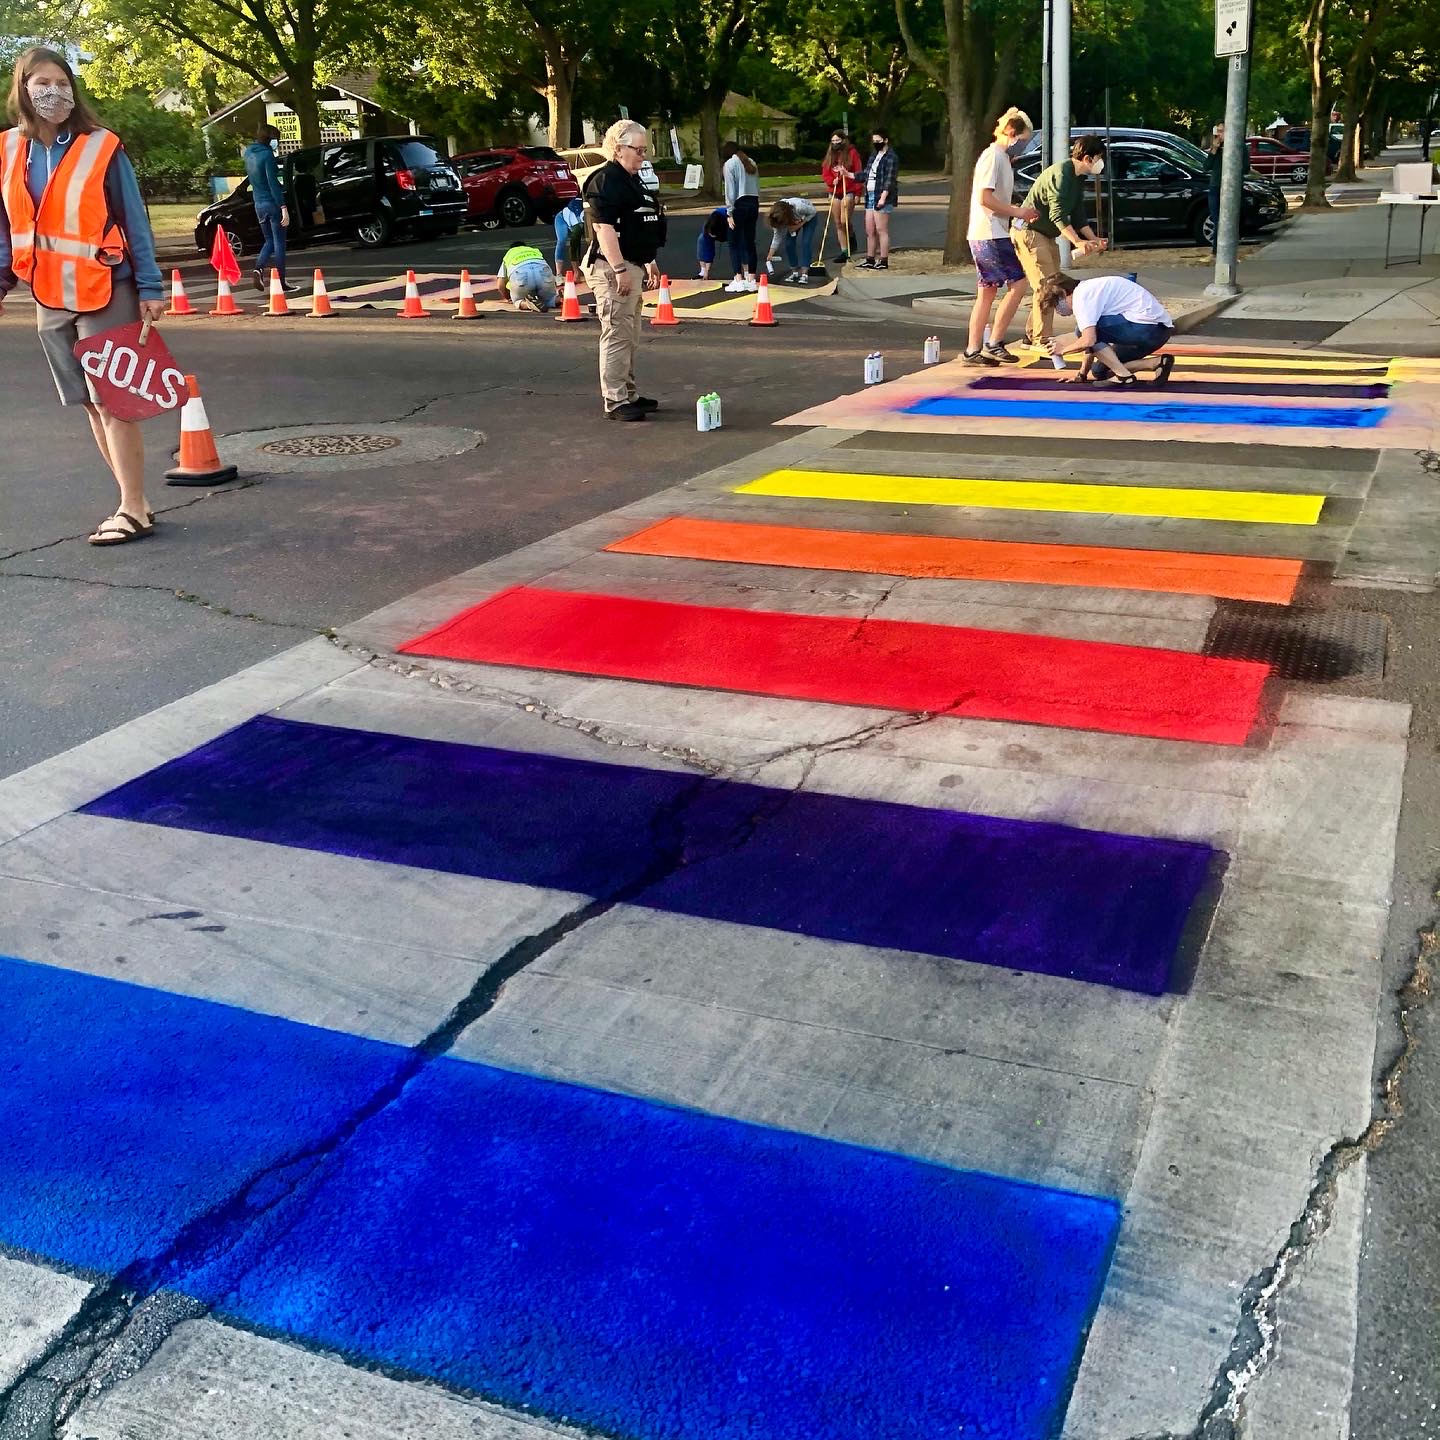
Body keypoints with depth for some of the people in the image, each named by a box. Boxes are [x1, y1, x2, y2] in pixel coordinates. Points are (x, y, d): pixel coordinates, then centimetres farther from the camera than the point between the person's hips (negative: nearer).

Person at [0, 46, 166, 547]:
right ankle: (134, 501, 18)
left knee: (113, 402, -5)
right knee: (91, 404, 9)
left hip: (105, 293, -5)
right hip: (51, 300, 5)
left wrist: (150, 287, -8)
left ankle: (134, 511, 1)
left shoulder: (102, 148, -7)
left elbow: (134, 222, -5)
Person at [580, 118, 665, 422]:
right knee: (617, 336, -8)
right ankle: (615, 402, -5)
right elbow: (604, 228, -22)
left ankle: (629, 395, 23)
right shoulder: (605, 180, -14)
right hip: (612, 268, -10)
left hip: (632, 266, 10)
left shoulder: (631, 180, 18)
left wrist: (649, 263, 28)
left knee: (630, 338, 15)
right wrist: (620, 269, -27)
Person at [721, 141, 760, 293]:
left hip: (739, 205, -6)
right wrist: (754, 204, 10)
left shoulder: (730, 164, -5)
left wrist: (730, 213, -8)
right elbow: (757, 187, 9)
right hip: (754, 203, 6)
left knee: (735, 243, 0)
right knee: (750, 242, 10)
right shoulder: (751, 163, 13)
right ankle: (751, 279, 10)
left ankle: (739, 280, -5)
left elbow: (730, 191, -10)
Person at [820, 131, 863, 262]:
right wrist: (832, 181, -10)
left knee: (845, 221, -15)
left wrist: (858, 192, -10)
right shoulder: (830, 155, 11)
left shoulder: (852, 153, -4)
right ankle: (844, 251, 12)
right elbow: (825, 173, 11)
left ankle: (851, 237, 17)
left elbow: (858, 174, -6)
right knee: (838, 223, 5)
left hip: (848, 192, -6)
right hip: (834, 192, 6)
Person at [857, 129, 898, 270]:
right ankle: (870, 260, 17)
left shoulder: (891, 157, -8)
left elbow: (889, 179, -16)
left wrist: (883, 197, -22)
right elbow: (866, 175, 24)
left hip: (882, 197, -9)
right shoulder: (873, 156, 20)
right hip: (870, 196, 9)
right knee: (869, 231, 10)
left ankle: (883, 261, -3)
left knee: (881, 230, -7)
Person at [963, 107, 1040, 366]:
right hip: (989, 235, -10)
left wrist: (1020, 211, 10)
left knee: (986, 293, 10)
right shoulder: (992, 156, -11)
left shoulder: (1002, 158, 20)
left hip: (993, 235, 10)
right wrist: (1017, 212, -13)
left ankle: (973, 350, 12)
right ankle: (994, 343, -7)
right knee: (1019, 283, -11)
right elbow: (985, 198, -19)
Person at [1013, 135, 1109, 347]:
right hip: (1029, 232, -10)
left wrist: (1093, 239, 7)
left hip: (1047, 235, 10)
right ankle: (1041, 341, -12)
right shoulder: (1060, 173, -20)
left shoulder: (1078, 178, 11)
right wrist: (1078, 242, -31)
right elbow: (1058, 214, -27)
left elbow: (1078, 214, 17)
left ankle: (1032, 335, 19)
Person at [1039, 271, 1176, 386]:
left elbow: (1089, 340, -21)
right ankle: (1157, 363, 6)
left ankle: (1123, 376, -11)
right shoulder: (1089, 290, 21)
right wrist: (1081, 375, 25)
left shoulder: (1081, 296, -11)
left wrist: (1063, 349, -2)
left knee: (1084, 330, -11)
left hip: (1147, 325, -10)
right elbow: (1094, 340, 25)